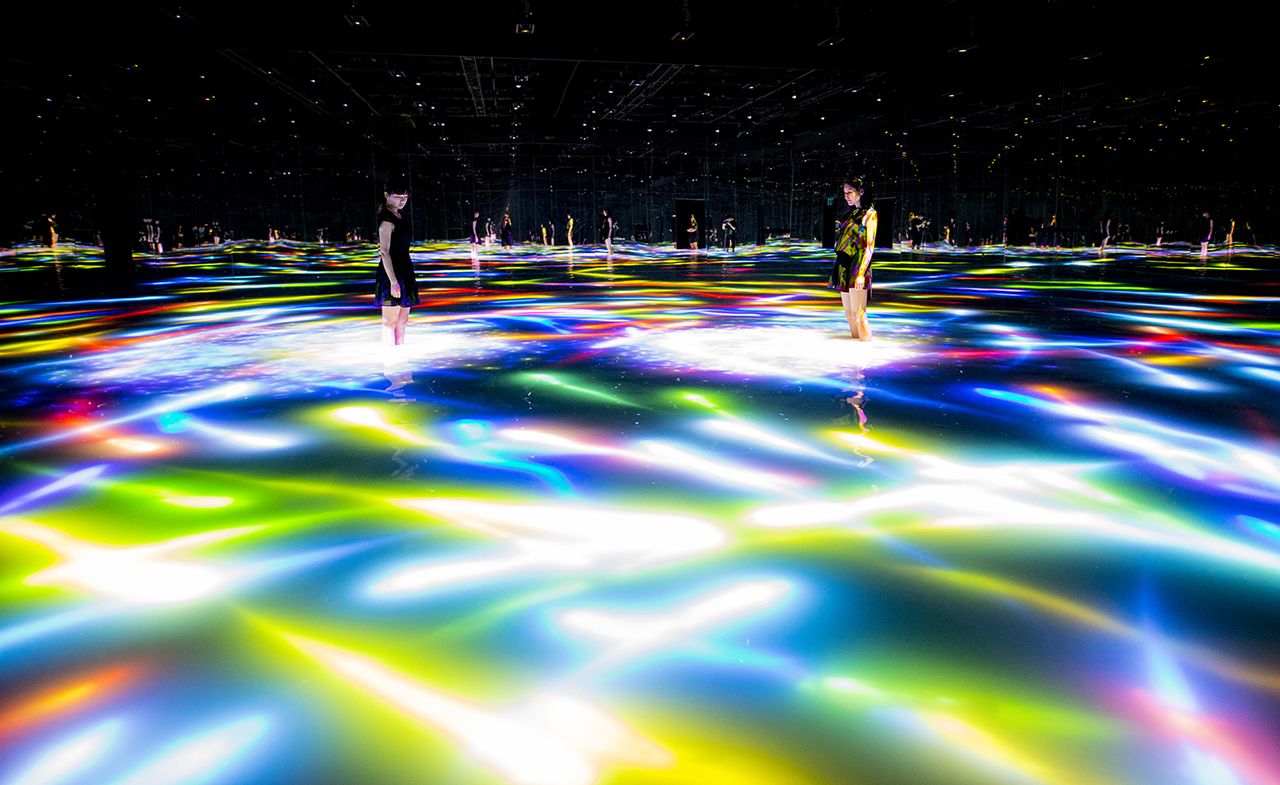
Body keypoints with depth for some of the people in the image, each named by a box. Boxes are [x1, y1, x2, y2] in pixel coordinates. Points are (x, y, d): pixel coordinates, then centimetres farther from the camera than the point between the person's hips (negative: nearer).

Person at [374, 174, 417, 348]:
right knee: (390, 322, -4)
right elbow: (385, 252, -19)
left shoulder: (399, 217, 14)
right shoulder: (386, 219, -14)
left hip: (404, 273, 9)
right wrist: (393, 281, -25)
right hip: (392, 275, -9)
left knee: (402, 321, 13)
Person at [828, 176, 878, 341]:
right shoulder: (849, 213, 17)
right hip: (843, 266, 8)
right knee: (848, 312, 10)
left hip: (857, 267, -8)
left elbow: (870, 246, -10)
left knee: (857, 313, -10)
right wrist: (838, 268, 14)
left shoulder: (869, 214, -4)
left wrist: (861, 273, -19)